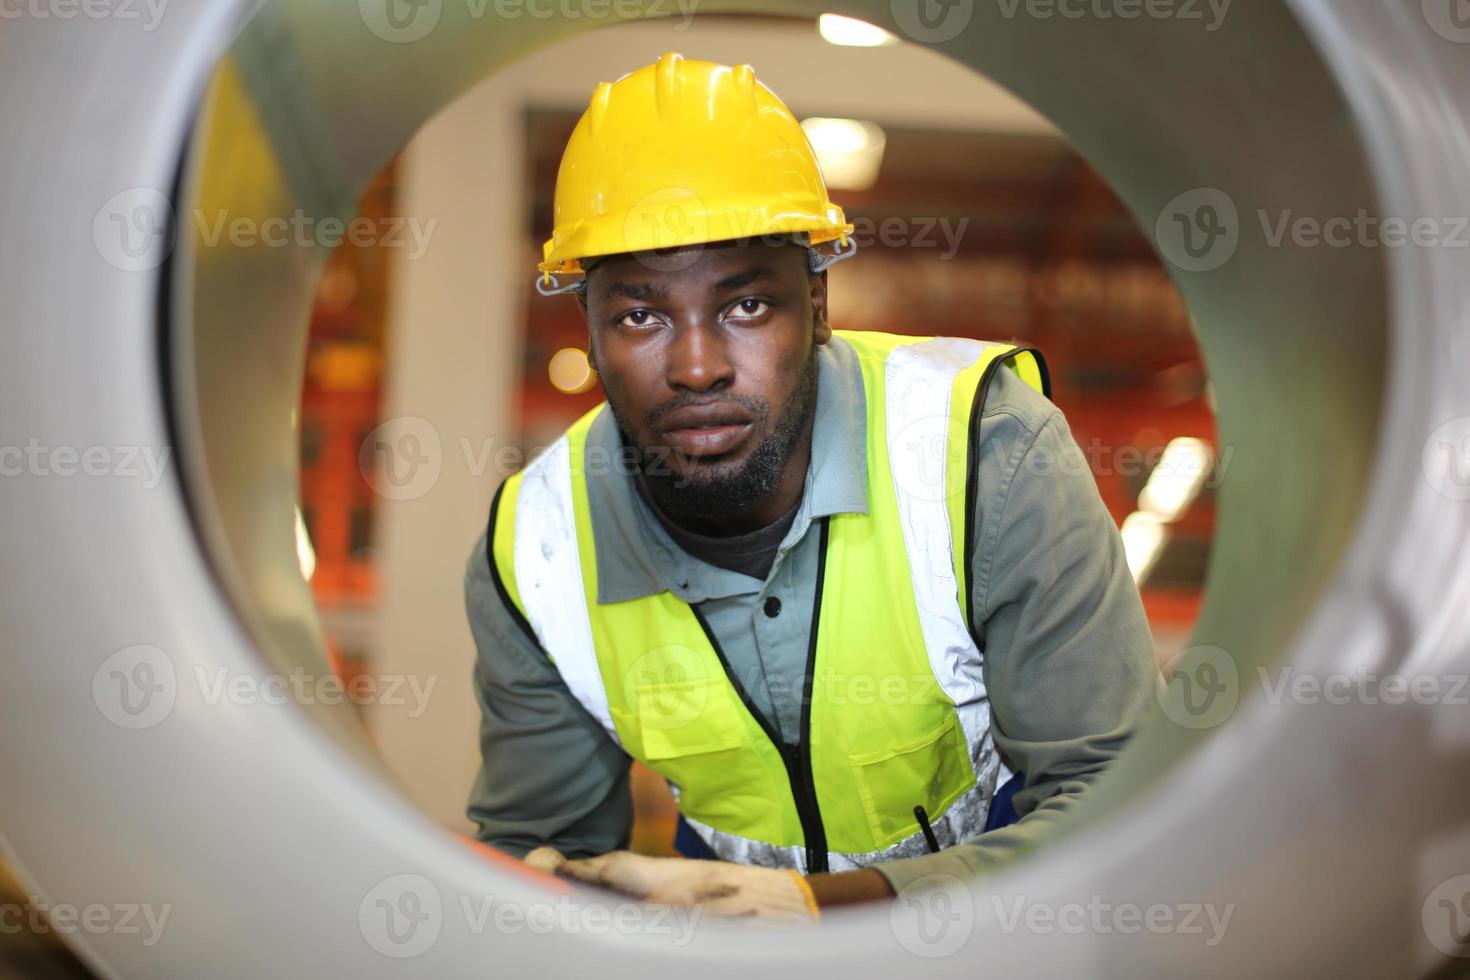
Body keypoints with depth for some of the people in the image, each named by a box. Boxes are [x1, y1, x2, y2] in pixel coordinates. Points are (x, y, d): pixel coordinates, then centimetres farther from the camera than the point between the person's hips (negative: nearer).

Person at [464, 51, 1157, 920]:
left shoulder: (989, 454, -23)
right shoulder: (530, 557, -12)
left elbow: (1126, 815, -24)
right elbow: (535, 837, 1)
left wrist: (818, 907, -38)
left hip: (995, 871, -1)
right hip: (740, 885, 2)